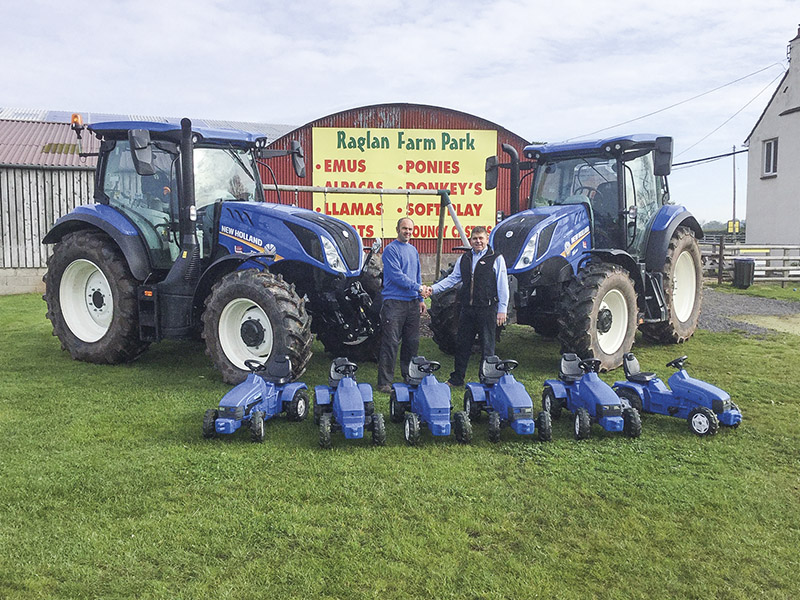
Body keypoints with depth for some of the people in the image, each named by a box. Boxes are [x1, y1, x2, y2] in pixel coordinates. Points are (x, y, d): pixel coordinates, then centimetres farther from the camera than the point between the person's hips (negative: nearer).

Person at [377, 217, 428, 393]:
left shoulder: (413, 250, 18)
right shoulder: (391, 250, -7)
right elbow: (397, 275, -16)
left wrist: (420, 299, 16)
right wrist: (418, 287, -19)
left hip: (412, 303, 7)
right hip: (394, 302, -7)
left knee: (412, 342, 11)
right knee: (390, 343, -8)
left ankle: (410, 376, 23)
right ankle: (384, 382, -4)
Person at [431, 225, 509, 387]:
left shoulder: (496, 259, -1)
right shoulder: (464, 259, 14)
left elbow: (502, 286, -3)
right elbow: (452, 279, 15)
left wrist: (502, 309, -8)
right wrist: (433, 288, 1)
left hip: (487, 309, -5)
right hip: (467, 309, 5)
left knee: (487, 346, 3)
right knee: (463, 344, 11)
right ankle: (457, 379, 23)